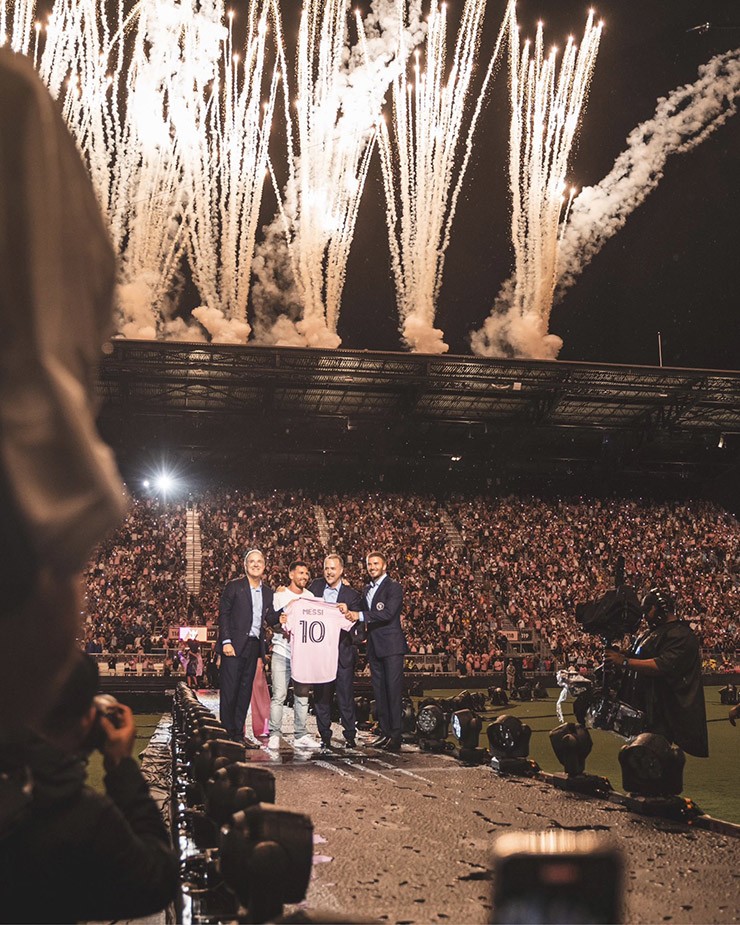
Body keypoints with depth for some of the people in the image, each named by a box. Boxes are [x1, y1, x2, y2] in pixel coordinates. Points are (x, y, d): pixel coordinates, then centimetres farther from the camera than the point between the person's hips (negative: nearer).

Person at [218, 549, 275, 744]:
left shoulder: (268, 591, 14)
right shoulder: (234, 586, -1)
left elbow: (269, 618, 15)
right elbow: (223, 614, -4)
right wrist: (226, 641, -13)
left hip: (254, 646, 5)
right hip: (235, 645, -5)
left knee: (245, 691, 9)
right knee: (229, 690, -4)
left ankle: (238, 733, 16)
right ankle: (226, 731, 3)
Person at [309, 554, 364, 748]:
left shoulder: (351, 595, -2)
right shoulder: (315, 586, 8)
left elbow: (355, 624, -5)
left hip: (342, 652, -3)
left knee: (346, 696, 1)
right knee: (321, 696, 7)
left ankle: (350, 736, 12)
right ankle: (325, 736, 16)